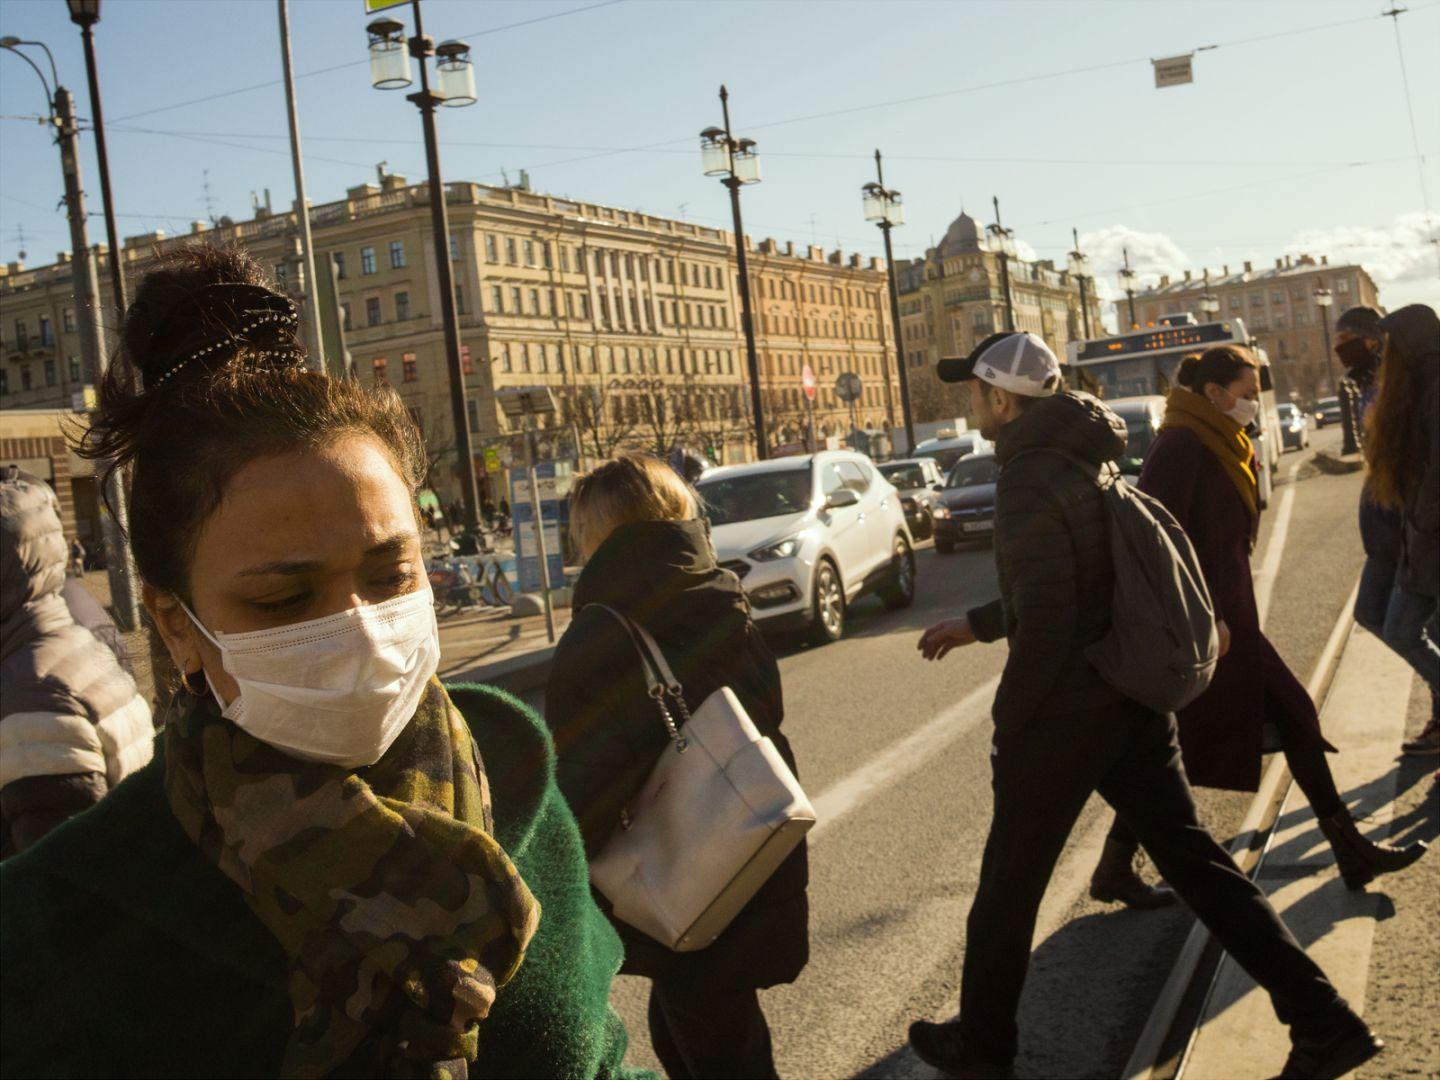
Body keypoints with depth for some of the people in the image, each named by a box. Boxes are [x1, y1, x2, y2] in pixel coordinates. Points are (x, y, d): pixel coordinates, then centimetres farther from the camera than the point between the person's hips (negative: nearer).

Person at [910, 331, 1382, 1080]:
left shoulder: (1029, 479, -18)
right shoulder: (1086, 458, 11)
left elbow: (1046, 621, -22)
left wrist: (1008, 728, -11)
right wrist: (978, 625, 26)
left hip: (1067, 712, -8)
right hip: (1133, 700, 9)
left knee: (1009, 885, 9)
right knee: (1193, 858, 12)